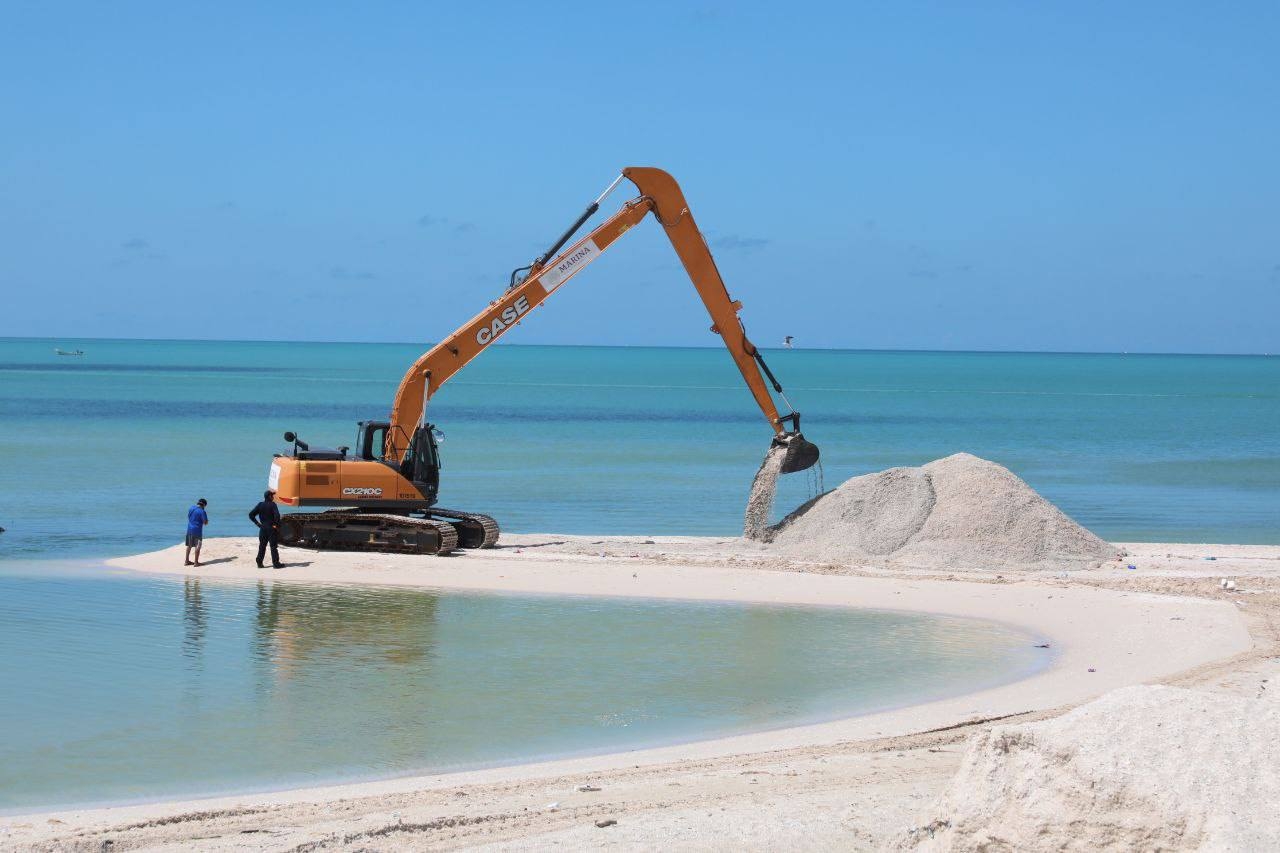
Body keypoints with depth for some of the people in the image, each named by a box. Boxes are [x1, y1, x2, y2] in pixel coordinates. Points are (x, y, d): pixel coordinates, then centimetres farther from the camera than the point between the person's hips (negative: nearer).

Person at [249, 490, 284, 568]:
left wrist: (257, 523, 5)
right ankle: (276, 563, 2)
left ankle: (259, 563, 10)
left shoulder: (260, 505, 4)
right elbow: (277, 515, -25)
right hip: (271, 529, -5)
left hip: (263, 529, 5)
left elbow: (251, 514, 2)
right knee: (273, 546, 1)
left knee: (262, 546, 11)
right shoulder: (272, 505, -12)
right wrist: (276, 524, -13)